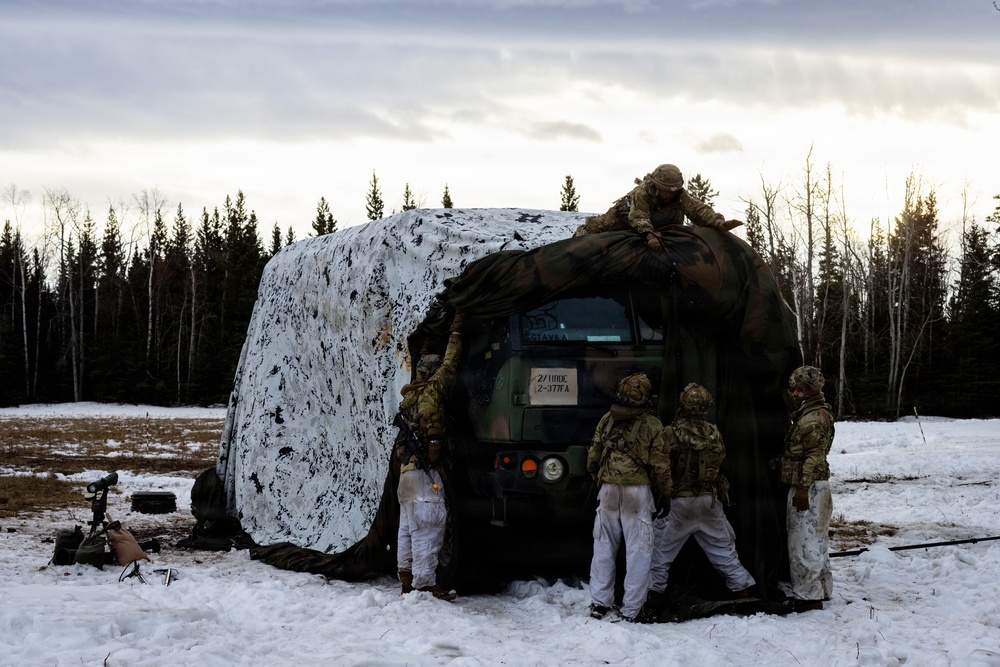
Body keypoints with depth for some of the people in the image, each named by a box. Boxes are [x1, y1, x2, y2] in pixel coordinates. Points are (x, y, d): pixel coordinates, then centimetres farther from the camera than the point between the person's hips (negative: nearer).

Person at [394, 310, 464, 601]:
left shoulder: (410, 395, 15)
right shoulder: (430, 391, -8)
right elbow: (450, 365, -3)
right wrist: (456, 332, 5)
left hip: (407, 468, 9)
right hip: (425, 471, -9)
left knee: (408, 527, 13)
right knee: (429, 526, -10)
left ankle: (408, 579, 19)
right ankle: (425, 583, -14)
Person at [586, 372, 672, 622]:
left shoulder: (607, 420, 3)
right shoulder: (651, 425, -7)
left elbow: (593, 456, 10)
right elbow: (660, 465, -4)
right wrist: (665, 496, 7)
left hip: (608, 490, 4)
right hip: (638, 492, -3)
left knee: (604, 547, 13)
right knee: (638, 552, 3)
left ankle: (599, 604, 16)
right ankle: (631, 610, 4)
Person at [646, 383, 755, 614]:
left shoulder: (671, 434, -16)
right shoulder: (714, 434, -3)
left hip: (678, 502, -3)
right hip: (709, 502, 3)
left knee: (661, 550, 9)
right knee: (723, 549, 15)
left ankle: (655, 594, 10)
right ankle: (742, 590, 19)